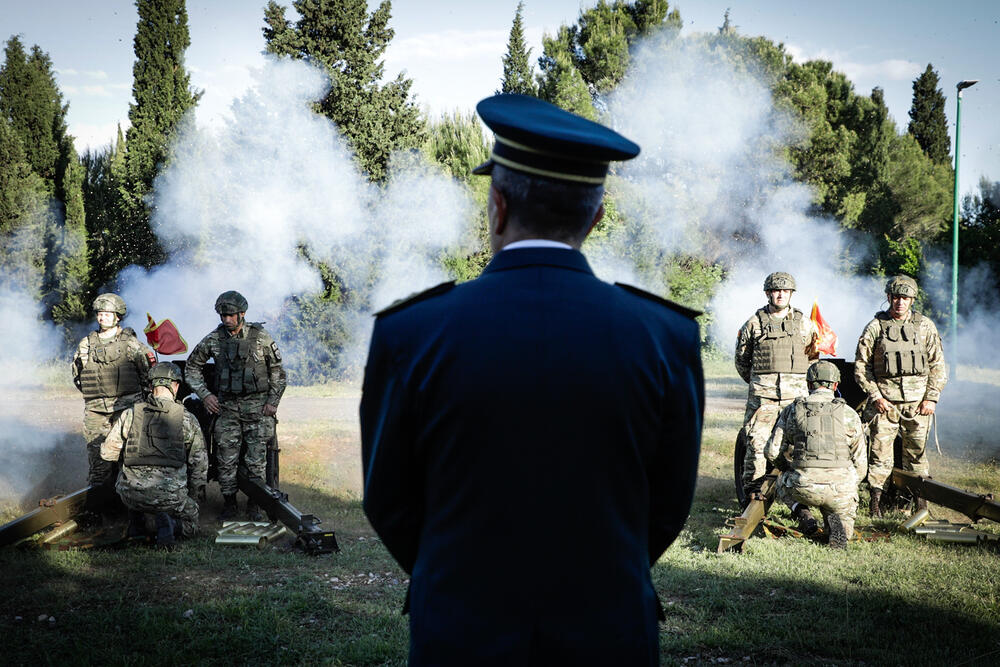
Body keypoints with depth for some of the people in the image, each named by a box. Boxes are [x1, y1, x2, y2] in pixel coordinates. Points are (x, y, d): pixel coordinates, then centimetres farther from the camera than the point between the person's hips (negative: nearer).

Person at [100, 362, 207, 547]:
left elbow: (107, 452, 10)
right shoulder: (187, 419, 0)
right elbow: (199, 463, 6)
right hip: (171, 496, -2)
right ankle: (168, 524, -9)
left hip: (132, 495, 3)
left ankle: (136, 525, 22)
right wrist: (197, 491, 24)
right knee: (190, 524, 25)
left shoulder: (130, 414, 2)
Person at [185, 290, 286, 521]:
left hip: (257, 405, -2)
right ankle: (229, 505, 12)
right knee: (226, 458, 0)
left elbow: (277, 371, 5)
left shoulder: (261, 337, -3)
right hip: (227, 406, 2)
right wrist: (205, 394, 2)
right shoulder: (213, 340, 1)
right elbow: (192, 366, 12)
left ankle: (254, 506, 10)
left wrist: (273, 401, -2)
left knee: (256, 460, -2)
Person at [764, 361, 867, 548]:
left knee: (783, 482, 35)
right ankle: (835, 524, -8)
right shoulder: (849, 414, 5)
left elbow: (772, 452, 6)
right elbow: (860, 463, 9)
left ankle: (802, 513, 6)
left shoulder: (792, 410, 5)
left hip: (804, 488, 0)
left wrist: (787, 468, 27)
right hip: (841, 490, 0)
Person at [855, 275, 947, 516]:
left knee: (917, 453, 5)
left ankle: (921, 503, 15)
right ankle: (876, 502, 5)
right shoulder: (875, 328, 3)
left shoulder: (925, 326, 7)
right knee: (881, 453, -3)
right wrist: (875, 396, -4)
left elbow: (938, 366, 9)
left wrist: (931, 398, 0)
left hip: (917, 403, 1)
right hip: (884, 402, -1)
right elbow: (861, 367, 5)